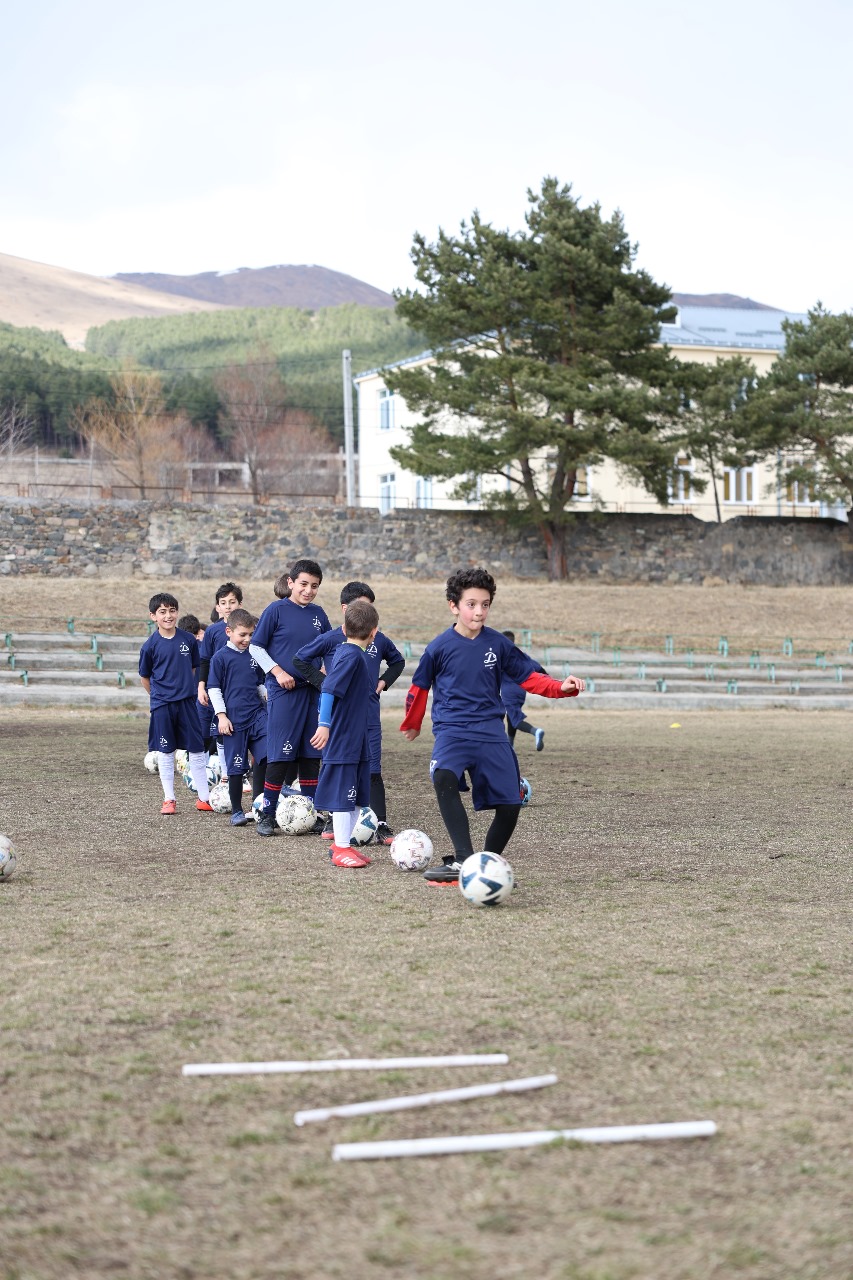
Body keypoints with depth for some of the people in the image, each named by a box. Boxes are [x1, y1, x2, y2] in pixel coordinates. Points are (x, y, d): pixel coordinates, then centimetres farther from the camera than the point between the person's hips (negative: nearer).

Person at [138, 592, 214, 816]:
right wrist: (159, 695, 10)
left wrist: (186, 688, 10)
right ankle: (169, 799, 14)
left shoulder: (188, 640, -1)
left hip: (187, 702, 2)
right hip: (162, 705, -2)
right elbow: (144, 677, 5)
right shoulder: (150, 645, -6)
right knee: (165, 752, 5)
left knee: (197, 750, 4)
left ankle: (204, 797, 12)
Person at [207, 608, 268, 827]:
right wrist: (221, 716, -9)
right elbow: (214, 688, -4)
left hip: (257, 713, 4)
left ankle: (258, 800, 7)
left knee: (265, 755, -9)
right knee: (236, 765, 1)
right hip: (233, 718, -4)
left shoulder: (253, 656, 10)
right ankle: (236, 811, 12)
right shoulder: (220, 657, -4)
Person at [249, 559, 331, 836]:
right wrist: (277, 671, -12)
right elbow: (256, 647, -3)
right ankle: (267, 815, 1)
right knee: (280, 756, -7)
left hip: (312, 692, 5)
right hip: (284, 692, -5)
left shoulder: (317, 614, 9)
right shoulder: (276, 610, -6)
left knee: (311, 755, 8)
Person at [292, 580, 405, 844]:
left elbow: (397, 661, 25)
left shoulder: (379, 640, 5)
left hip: (369, 716, 2)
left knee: (373, 770, -3)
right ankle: (334, 820, 21)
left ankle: (380, 825, -3)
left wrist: (384, 681, 9)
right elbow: (300, 659, 3)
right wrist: (322, 682, -4)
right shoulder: (331, 639, -5)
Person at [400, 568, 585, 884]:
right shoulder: (440, 647, -3)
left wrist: (561, 688, -7)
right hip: (452, 730, -3)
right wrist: (411, 724, 24)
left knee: (510, 805, -4)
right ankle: (464, 860, -37)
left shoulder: (497, 644, 3)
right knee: (444, 778, -34)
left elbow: (527, 676, 10)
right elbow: (420, 686, 12)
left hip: (491, 732, 3)